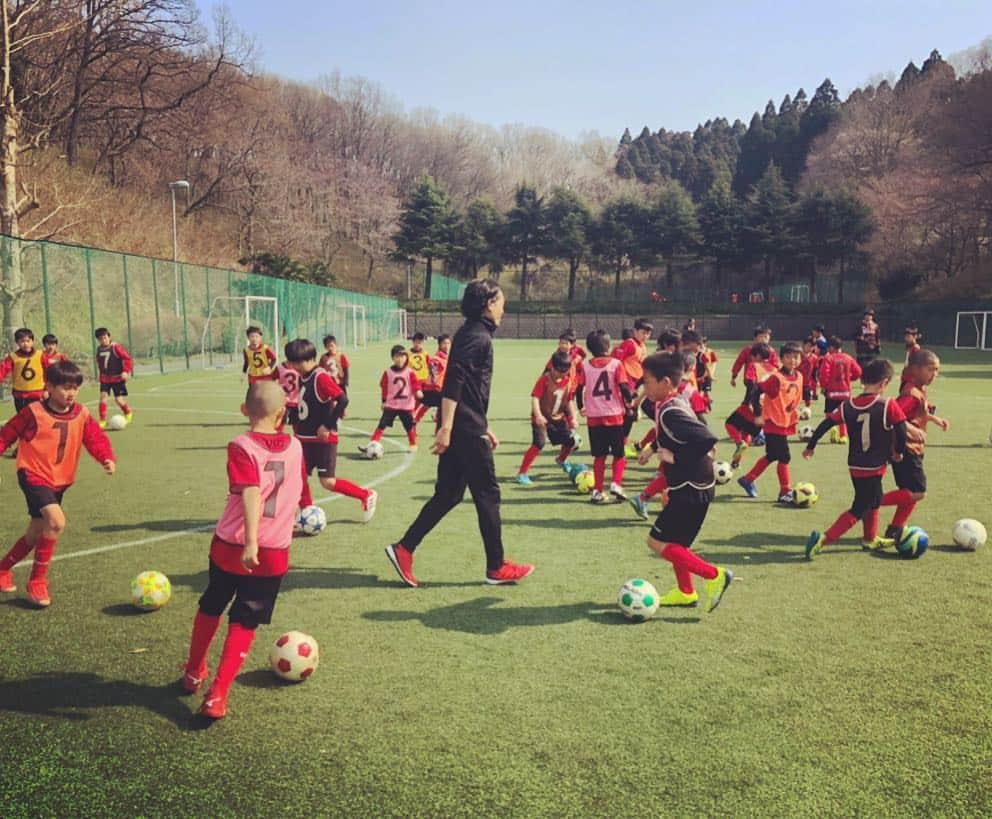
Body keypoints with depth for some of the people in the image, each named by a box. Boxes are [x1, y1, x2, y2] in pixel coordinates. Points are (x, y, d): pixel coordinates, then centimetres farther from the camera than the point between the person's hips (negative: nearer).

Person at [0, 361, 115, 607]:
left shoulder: (82, 415, -1)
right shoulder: (34, 412, -13)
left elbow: (96, 439, -5)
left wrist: (107, 458, -24)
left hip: (60, 481, 6)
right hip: (34, 476, -6)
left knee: (36, 535, 16)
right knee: (57, 522, -25)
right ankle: (37, 580, -9)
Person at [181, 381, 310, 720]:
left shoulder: (242, 446, -10)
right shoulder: (295, 446, 3)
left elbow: (251, 494, -24)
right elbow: (302, 496, 15)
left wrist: (250, 542, -30)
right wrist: (298, 523, 35)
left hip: (230, 546, -1)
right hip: (275, 553, 2)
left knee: (210, 607, 23)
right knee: (244, 623, 8)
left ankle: (194, 672, 41)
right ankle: (217, 695, 0)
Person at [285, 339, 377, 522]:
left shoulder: (321, 377, -17)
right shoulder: (302, 377, 8)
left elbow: (342, 400, -25)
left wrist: (328, 426, -22)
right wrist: (297, 425, 13)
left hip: (323, 439, -8)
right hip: (305, 438, 8)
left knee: (327, 481, -7)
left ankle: (367, 496, 9)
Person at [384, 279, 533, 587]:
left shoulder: (471, 334, 18)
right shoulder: (478, 337, -14)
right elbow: (453, 382, -24)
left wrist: (484, 427, 27)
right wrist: (446, 427, -28)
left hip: (463, 428, 10)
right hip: (466, 430, -10)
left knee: (448, 494, 13)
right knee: (487, 495, 1)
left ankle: (403, 549, 12)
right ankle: (497, 567, 11)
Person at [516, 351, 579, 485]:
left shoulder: (569, 381, -2)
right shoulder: (545, 379, -18)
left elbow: (570, 401, 7)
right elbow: (535, 397, -23)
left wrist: (573, 417, -3)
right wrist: (538, 415, -35)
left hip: (559, 417, 6)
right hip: (542, 418, -6)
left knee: (571, 441, 9)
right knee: (539, 443, -22)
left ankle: (561, 460, 44)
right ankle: (522, 473, -14)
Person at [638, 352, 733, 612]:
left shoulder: (670, 412, -23)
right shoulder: (672, 405, 7)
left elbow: (708, 439, -33)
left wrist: (675, 458, -25)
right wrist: (654, 448, 23)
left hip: (691, 489, -10)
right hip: (689, 486, 10)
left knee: (657, 542, -5)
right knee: (675, 540, 21)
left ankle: (714, 575, -3)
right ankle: (685, 593, 33)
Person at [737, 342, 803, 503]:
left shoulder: (799, 377, 4)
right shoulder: (776, 378, -19)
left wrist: (795, 411, 15)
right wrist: (758, 415, -19)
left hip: (786, 424, 8)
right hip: (774, 424, -8)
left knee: (772, 456, 17)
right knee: (784, 457, -5)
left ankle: (748, 480, 32)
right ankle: (785, 493, 7)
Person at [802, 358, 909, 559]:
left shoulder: (849, 406, -3)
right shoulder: (889, 406, -15)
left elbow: (825, 425, -2)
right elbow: (902, 431, -17)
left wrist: (810, 447, 10)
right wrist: (899, 451, 3)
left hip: (855, 466, 6)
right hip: (874, 468, -6)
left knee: (874, 501, 28)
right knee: (859, 510, 2)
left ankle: (870, 539, 43)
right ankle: (823, 540, -10)